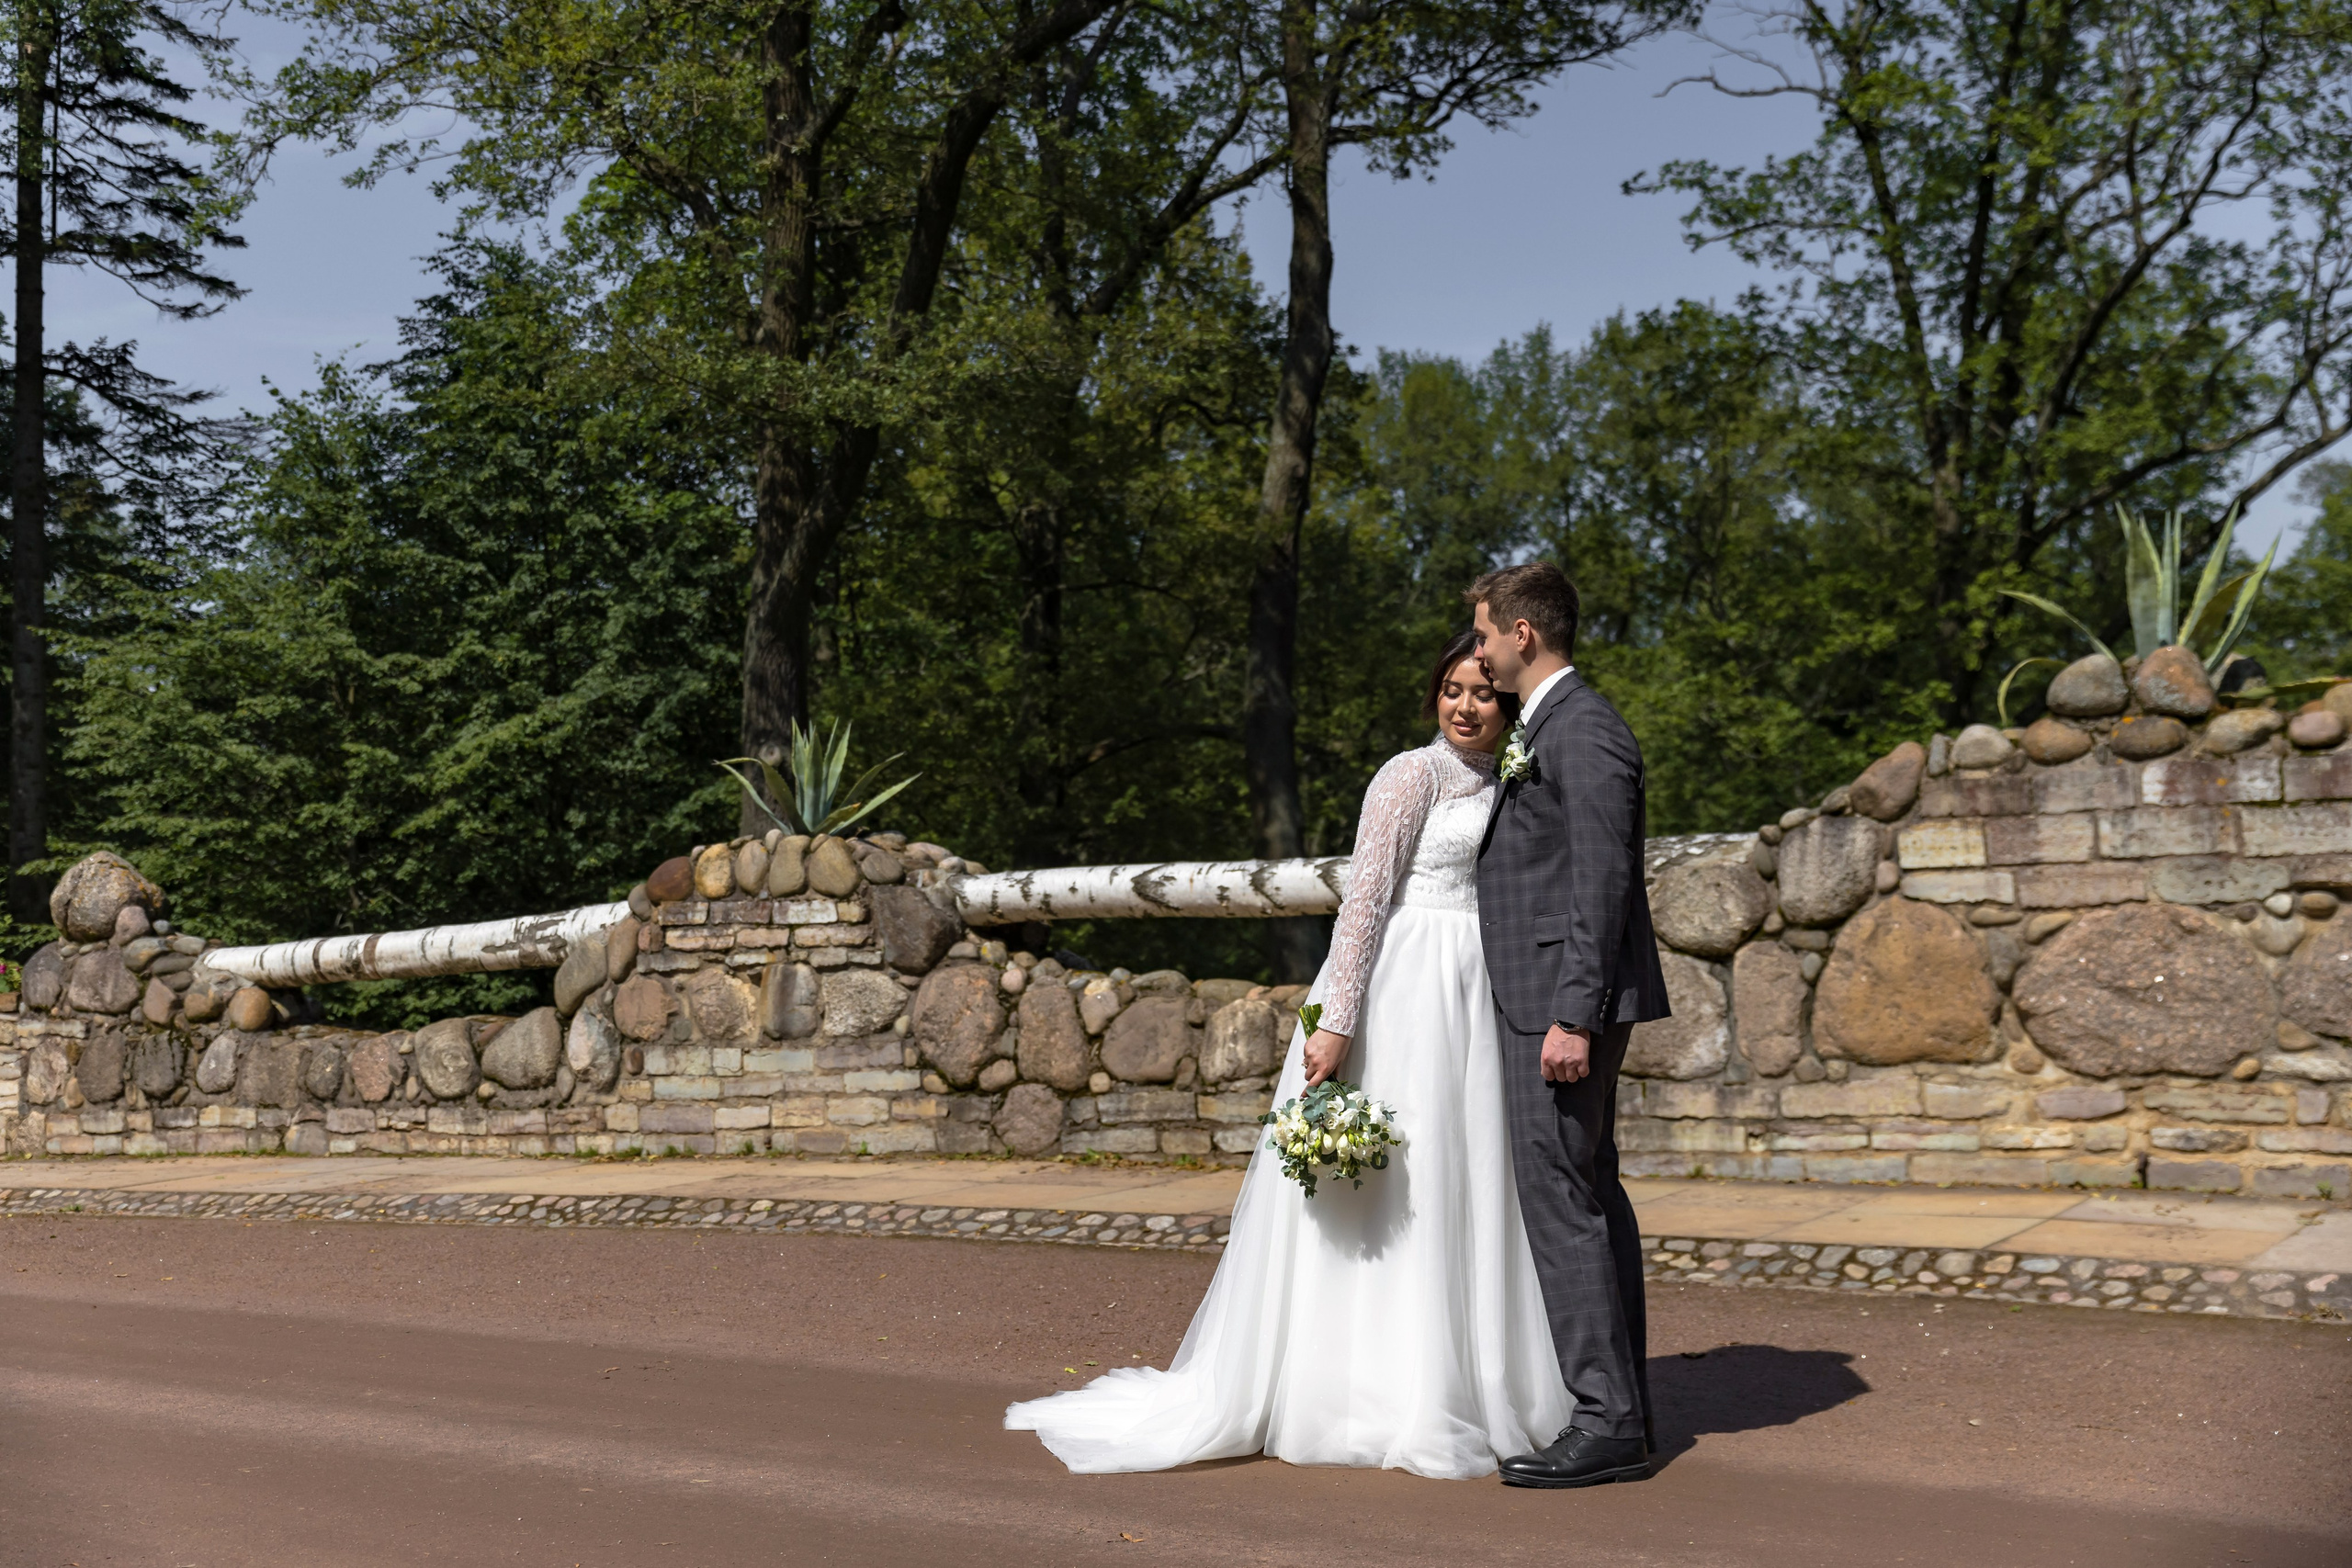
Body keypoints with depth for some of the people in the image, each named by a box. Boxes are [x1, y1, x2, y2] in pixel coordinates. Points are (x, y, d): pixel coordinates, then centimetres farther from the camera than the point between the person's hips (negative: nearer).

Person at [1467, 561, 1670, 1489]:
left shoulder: (1583, 729, -13)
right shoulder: (1546, 729, 19)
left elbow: (1601, 883, -19)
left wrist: (1573, 1017, -23)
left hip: (1566, 995, -11)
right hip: (1547, 996, 11)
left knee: (1559, 1195, -9)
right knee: (1589, 1194, 12)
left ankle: (1607, 1421, -4)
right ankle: (1619, 1407, 19)